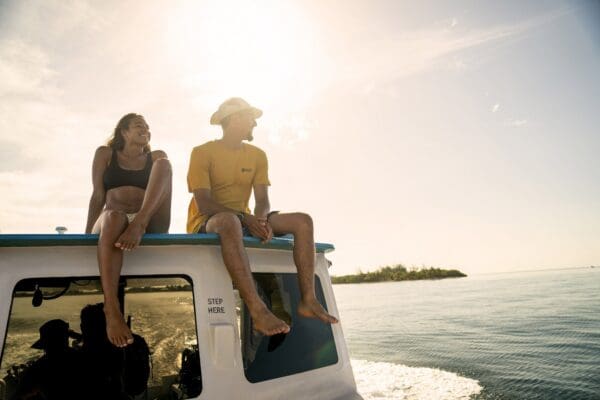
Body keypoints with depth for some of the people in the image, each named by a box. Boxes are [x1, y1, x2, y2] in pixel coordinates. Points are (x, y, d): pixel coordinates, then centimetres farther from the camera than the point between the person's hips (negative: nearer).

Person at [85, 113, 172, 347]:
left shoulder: (156, 157, 20)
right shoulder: (105, 154, 19)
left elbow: (165, 191, 6)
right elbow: (98, 196, 11)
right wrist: (88, 232, -1)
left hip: (148, 224, 1)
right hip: (114, 221, 0)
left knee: (164, 163, -16)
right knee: (113, 216, -40)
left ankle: (138, 228, -39)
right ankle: (112, 311, -52)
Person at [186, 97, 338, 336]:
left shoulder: (257, 155, 12)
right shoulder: (202, 152, -4)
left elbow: (262, 200, 3)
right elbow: (203, 203, -16)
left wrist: (261, 220, -21)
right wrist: (246, 219, -28)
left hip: (244, 221, 6)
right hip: (206, 224, -5)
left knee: (303, 220, -13)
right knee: (229, 221, -42)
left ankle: (308, 300, -23)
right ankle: (257, 310, -47)